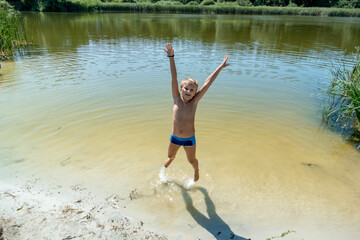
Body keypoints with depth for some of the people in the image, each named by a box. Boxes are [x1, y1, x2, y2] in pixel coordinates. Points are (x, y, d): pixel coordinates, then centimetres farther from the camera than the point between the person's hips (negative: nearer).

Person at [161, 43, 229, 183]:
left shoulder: (194, 102, -12)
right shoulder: (177, 99, -11)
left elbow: (207, 83, -14)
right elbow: (174, 79, -18)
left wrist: (220, 67, -9)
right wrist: (171, 57, -21)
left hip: (189, 139, -1)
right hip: (175, 138, 1)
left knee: (192, 160, 20)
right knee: (170, 156, 24)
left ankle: (196, 173, 54)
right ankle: (166, 165, 60)